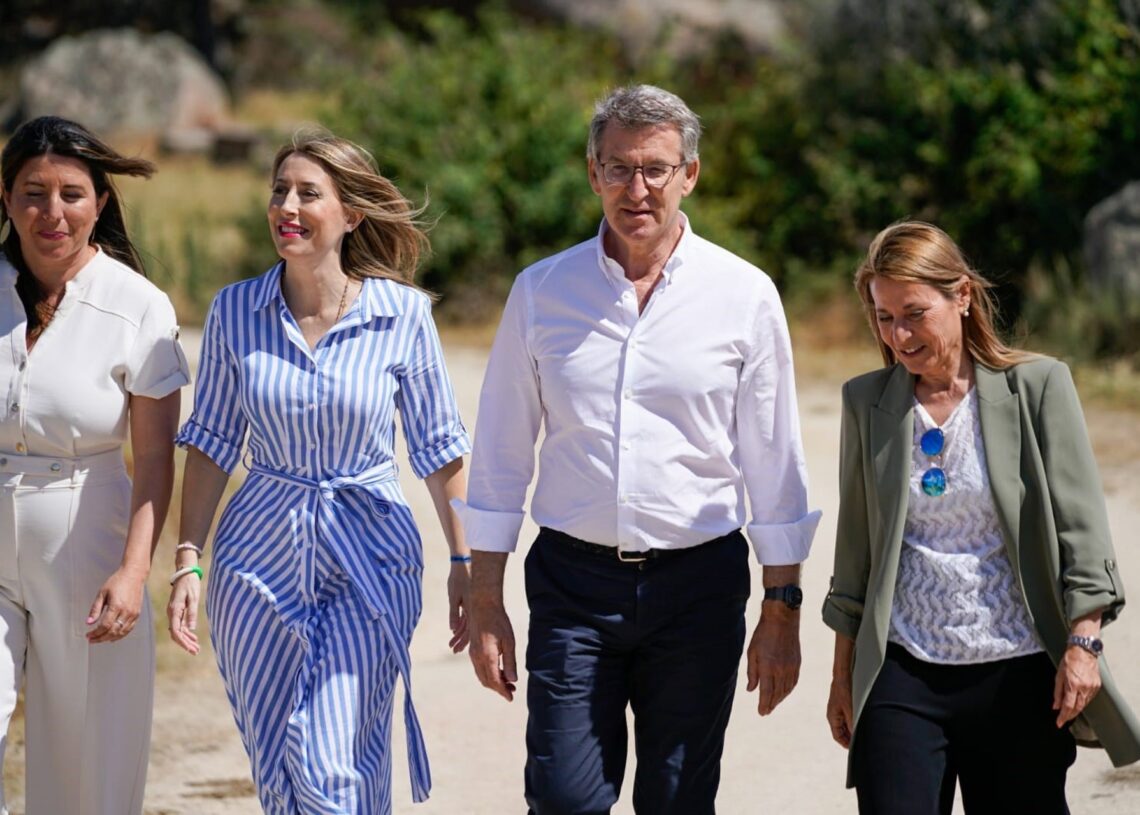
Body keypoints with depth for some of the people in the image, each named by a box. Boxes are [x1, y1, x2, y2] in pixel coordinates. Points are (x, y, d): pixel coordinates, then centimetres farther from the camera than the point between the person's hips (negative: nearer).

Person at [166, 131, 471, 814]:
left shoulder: (404, 314, -6)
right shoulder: (234, 312, -1)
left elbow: (438, 448, 2)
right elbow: (213, 443, 6)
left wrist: (465, 563, 3)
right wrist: (188, 561, 1)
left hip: (368, 561, -3)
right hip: (261, 555, 3)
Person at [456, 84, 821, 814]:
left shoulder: (744, 296, 1)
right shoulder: (542, 291, 4)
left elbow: (775, 463, 4)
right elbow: (502, 454, 8)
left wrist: (782, 608, 2)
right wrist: (486, 606, 4)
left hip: (697, 583, 0)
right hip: (573, 582, 0)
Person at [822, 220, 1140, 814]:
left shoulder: (1038, 386, -1)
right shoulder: (867, 402, 7)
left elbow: (1080, 526, -2)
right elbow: (856, 548, 13)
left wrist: (1083, 643, -10)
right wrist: (844, 673, 14)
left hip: (1018, 675, -2)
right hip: (902, 675, 2)